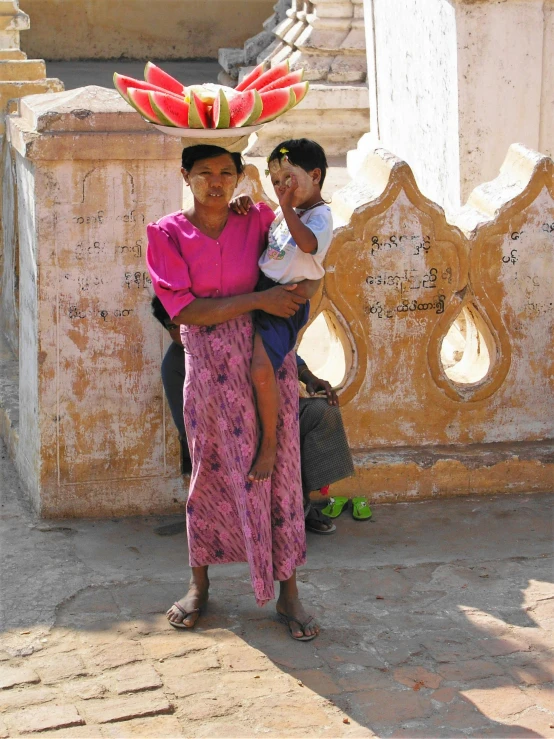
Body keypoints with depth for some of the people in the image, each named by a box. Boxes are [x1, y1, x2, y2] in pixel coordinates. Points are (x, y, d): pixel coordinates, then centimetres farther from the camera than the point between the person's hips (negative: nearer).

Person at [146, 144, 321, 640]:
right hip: (209, 362, -1)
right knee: (211, 469, 7)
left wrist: (302, 292, -3)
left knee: (279, 466, 0)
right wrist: (259, 299, -16)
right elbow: (186, 310, -12)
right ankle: (199, 585, 23)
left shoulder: (258, 220, 2)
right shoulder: (167, 235, -3)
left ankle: (288, 591, 8)